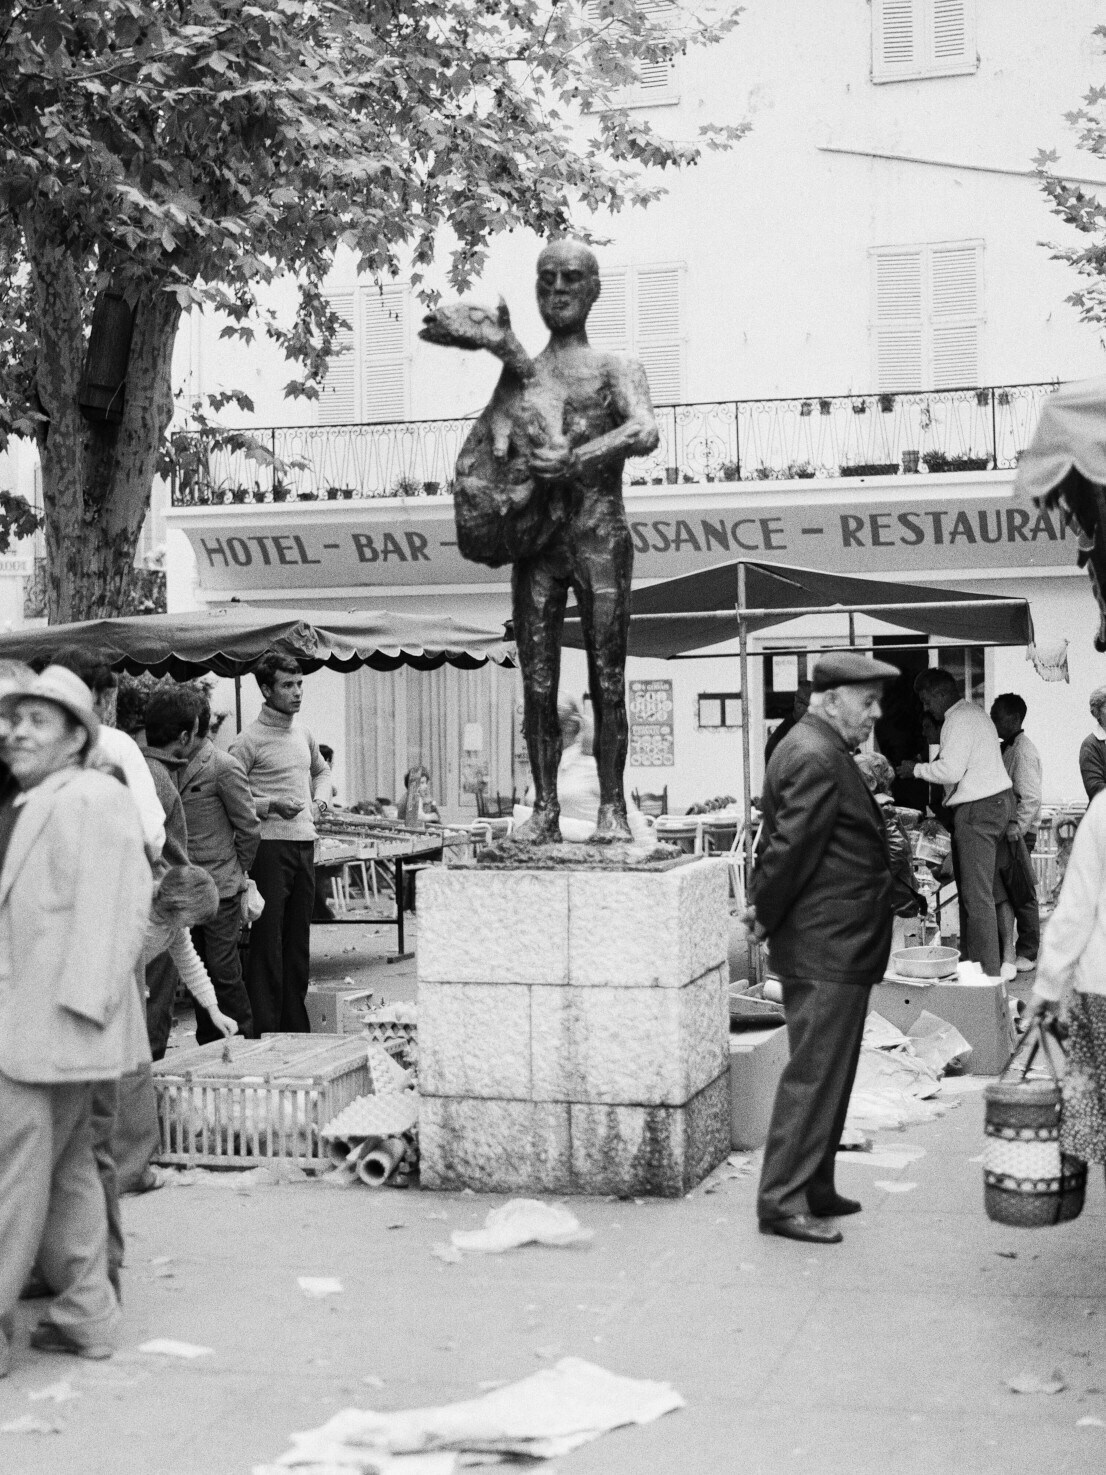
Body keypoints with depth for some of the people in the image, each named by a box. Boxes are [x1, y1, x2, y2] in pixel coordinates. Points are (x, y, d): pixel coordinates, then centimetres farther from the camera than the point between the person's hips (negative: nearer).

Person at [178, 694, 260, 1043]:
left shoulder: (224, 767, -9)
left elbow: (249, 828, -4)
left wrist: (235, 874, 5)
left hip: (219, 889, -6)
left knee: (224, 971, -4)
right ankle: (209, 1047, 19)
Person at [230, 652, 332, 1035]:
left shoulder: (303, 735, 14)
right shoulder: (249, 740, -8)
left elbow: (322, 770, 34)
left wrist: (320, 800, 16)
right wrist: (271, 806, -19)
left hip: (305, 844, 7)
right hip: (269, 846, -7)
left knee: (299, 940, 11)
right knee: (267, 940, -7)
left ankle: (296, 1027, 18)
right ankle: (264, 1031, -5)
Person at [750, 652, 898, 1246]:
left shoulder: (817, 749, 16)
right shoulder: (816, 758, -19)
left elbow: (780, 843, 19)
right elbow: (791, 847, -21)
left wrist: (763, 909, 13)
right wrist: (766, 917, -9)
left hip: (830, 949, 11)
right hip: (827, 950, -11)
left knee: (825, 1074, 16)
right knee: (813, 1075, -6)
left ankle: (813, 1189, 25)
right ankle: (782, 1202, 0)